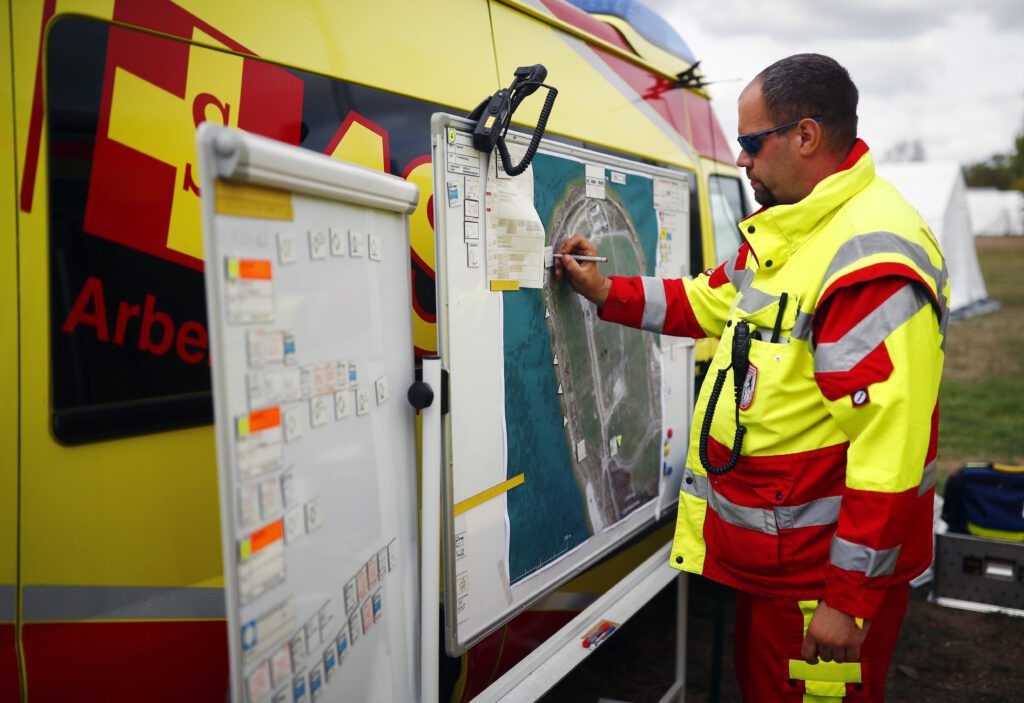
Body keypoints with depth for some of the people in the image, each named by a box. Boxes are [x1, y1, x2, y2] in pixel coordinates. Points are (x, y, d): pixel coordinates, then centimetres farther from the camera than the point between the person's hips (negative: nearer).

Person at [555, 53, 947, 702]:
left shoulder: (873, 259, -26)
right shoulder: (786, 228, 7)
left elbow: (890, 447, -29)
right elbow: (712, 302, 21)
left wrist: (849, 601, -24)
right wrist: (606, 292, 10)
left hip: (828, 565, -9)